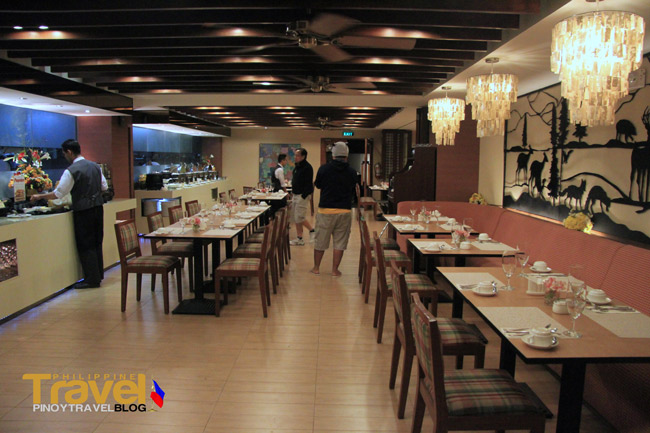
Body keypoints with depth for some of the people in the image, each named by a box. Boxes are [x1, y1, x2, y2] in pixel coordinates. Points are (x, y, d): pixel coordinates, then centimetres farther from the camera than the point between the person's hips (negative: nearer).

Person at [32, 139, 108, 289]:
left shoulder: (71, 171, -13)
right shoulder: (95, 166, 7)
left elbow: (58, 193, -10)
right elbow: (104, 187, 13)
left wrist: (40, 197, 4)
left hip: (83, 211, -7)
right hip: (98, 207, 7)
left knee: (85, 246, 2)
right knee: (96, 243, 15)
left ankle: (92, 279, 6)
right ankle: (98, 274, 22)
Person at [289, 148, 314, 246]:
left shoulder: (307, 167, -16)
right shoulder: (297, 166, 13)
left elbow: (309, 184, -20)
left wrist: (304, 196, -22)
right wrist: (293, 193, 14)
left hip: (303, 195, -10)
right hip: (296, 195, 10)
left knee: (299, 217, -10)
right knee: (295, 217, 10)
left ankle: (312, 231, 10)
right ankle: (299, 238, 17)